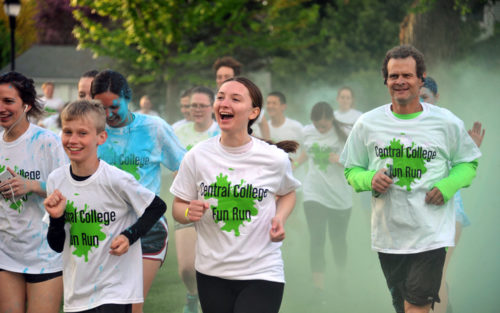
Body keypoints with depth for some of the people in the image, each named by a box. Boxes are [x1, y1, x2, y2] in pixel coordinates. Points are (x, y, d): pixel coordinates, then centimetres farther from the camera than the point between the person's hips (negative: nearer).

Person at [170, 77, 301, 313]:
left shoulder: (275, 159, -5)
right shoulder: (197, 156, -2)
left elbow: (287, 193, 16)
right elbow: (178, 207, 7)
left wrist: (280, 218, -5)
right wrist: (189, 212, -16)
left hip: (262, 274, -2)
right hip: (211, 273, 2)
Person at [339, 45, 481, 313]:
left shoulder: (447, 123, 0)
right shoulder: (367, 124, 3)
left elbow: (468, 163, 10)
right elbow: (351, 170, 10)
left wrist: (449, 185, -10)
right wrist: (369, 180, -12)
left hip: (431, 234, -3)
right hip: (388, 236, 3)